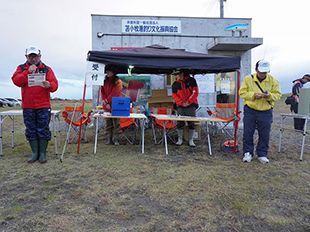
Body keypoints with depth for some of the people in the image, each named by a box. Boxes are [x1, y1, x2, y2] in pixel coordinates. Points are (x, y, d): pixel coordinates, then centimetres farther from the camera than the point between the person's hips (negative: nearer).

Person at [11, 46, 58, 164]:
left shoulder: (47, 69, 7)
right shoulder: (21, 68, 11)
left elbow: (55, 84, -3)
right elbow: (16, 81, -5)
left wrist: (49, 85, -25)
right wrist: (28, 72, -15)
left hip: (43, 106, -2)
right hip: (27, 106, 2)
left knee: (43, 130, -1)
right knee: (31, 131, 7)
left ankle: (42, 154, 10)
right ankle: (35, 153, 18)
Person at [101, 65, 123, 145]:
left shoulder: (118, 82, -3)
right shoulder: (104, 81, 11)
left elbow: (114, 94, -10)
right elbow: (102, 92, 6)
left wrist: (106, 100, -11)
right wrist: (105, 103, -6)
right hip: (106, 106, 5)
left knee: (116, 123, -1)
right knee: (108, 123, 8)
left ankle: (116, 139, 5)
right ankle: (109, 139, 16)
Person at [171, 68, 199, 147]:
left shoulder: (191, 80, 3)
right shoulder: (175, 84, 9)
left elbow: (195, 92, -2)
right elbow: (174, 95, 4)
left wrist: (188, 102, -9)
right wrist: (181, 103, -10)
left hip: (191, 106, -1)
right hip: (180, 107, 2)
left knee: (192, 124, 1)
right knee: (180, 124, 0)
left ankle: (191, 140, 9)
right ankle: (180, 139, 13)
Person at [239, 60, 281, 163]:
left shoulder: (273, 80, 1)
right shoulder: (248, 79, -2)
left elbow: (278, 95, 2)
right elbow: (242, 92, -3)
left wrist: (269, 95, -19)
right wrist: (253, 95, -19)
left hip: (266, 112, 1)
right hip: (250, 110, -1)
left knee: (264, 134, 6)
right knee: (248, 133, 3)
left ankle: (262, 154, 22)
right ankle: (248, 153, 17)